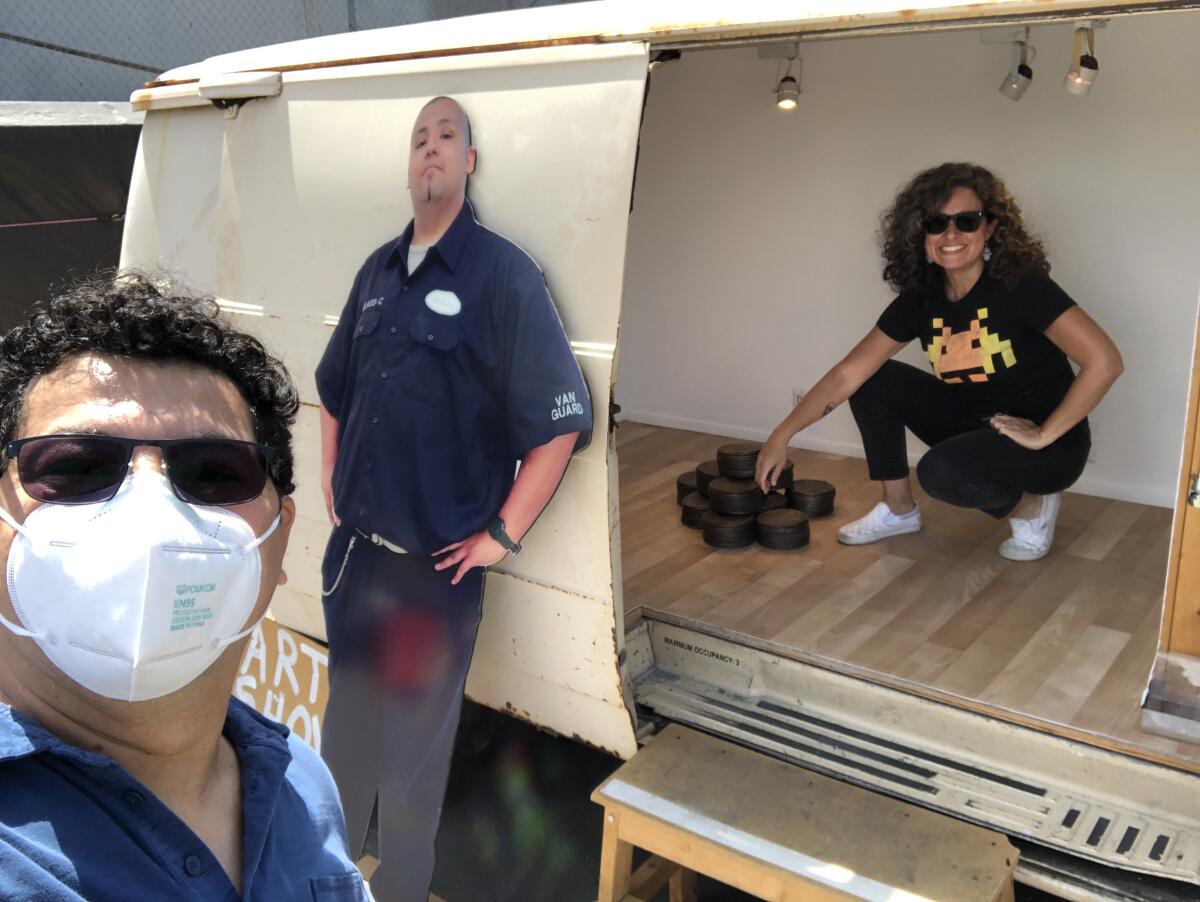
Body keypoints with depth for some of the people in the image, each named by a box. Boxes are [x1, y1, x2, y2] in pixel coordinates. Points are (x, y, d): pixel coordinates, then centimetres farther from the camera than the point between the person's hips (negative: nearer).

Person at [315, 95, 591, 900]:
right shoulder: (378, 272, 9)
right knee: (347, 717, 23)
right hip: (351, 551, 6)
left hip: (434, 568, -6)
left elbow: (561, 421, -15)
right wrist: (330, 486, 14)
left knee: (414, 741, 11)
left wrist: (504, 536, -13)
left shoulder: (504, 274, -12)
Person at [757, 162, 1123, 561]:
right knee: (875, 380, -5)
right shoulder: (920, 299, -5)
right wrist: (782, 436, -12)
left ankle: (1030, 507, -2)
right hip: (974, 423, 6)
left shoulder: (1020, 285, -22)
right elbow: (848, 374, -7)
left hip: (1049, 442, -6)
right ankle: (899, 510, 9)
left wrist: (1045, 434, -22)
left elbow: (1105, 361, -28)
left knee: (941, 471, -33)